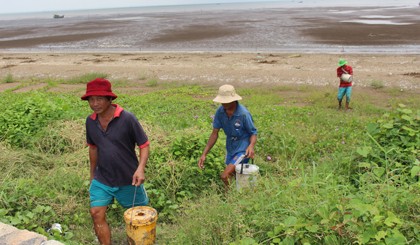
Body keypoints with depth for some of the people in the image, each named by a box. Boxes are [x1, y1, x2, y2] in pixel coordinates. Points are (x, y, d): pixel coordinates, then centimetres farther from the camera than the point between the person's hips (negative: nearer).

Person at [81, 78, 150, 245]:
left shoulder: (127, 119, -20)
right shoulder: (90, 122, -4)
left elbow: (144, 145, -14)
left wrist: (140, 168, -28)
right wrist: (92, 174, 18)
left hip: (128, 179, -3)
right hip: (102, 179, 3)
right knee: (97, 214, -4)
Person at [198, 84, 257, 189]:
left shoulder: (244, 114, -26)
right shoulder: (220, 111, -11)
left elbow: (253, 133, -14)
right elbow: (215, 133, -5)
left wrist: (251, 146, -36)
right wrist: (204, 154, -9)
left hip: (242, 150, -7)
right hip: (230, 148, 7)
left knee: (225, 176, -16)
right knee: (232, 176, 21)